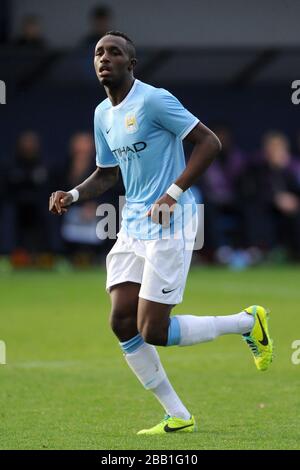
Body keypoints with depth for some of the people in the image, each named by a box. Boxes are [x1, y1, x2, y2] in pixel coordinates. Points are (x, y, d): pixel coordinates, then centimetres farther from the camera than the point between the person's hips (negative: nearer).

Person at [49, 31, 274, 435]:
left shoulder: (153, 101, -13)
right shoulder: (103, 114, 12)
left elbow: (209, 143, -16)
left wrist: (173, 194, -22)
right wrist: (73, 194, 3)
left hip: (168, 225, -8)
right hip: (132, 226, 8)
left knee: (153, 332, -10)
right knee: (122, 322, -3)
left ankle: (248, 322, 12)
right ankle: (178, 417, 8)